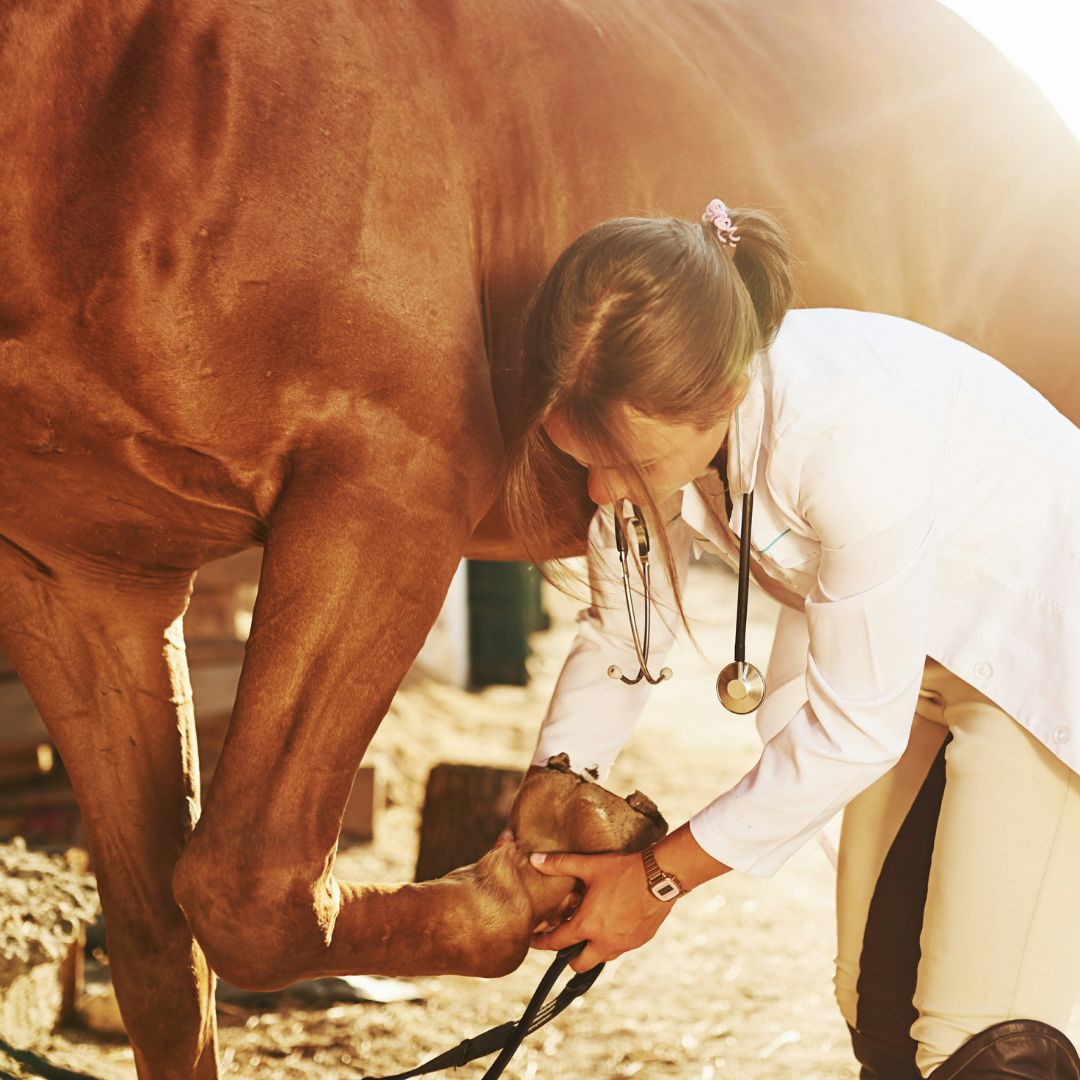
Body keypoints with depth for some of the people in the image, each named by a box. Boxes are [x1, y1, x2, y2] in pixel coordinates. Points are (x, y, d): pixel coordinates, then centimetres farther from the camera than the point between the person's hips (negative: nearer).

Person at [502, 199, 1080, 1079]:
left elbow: (854, 728, -27)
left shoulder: (854, 431, -38)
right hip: (908, 652, 7)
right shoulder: (652, 415, -17)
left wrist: (661, 875, -17)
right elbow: (621, 632, 1)